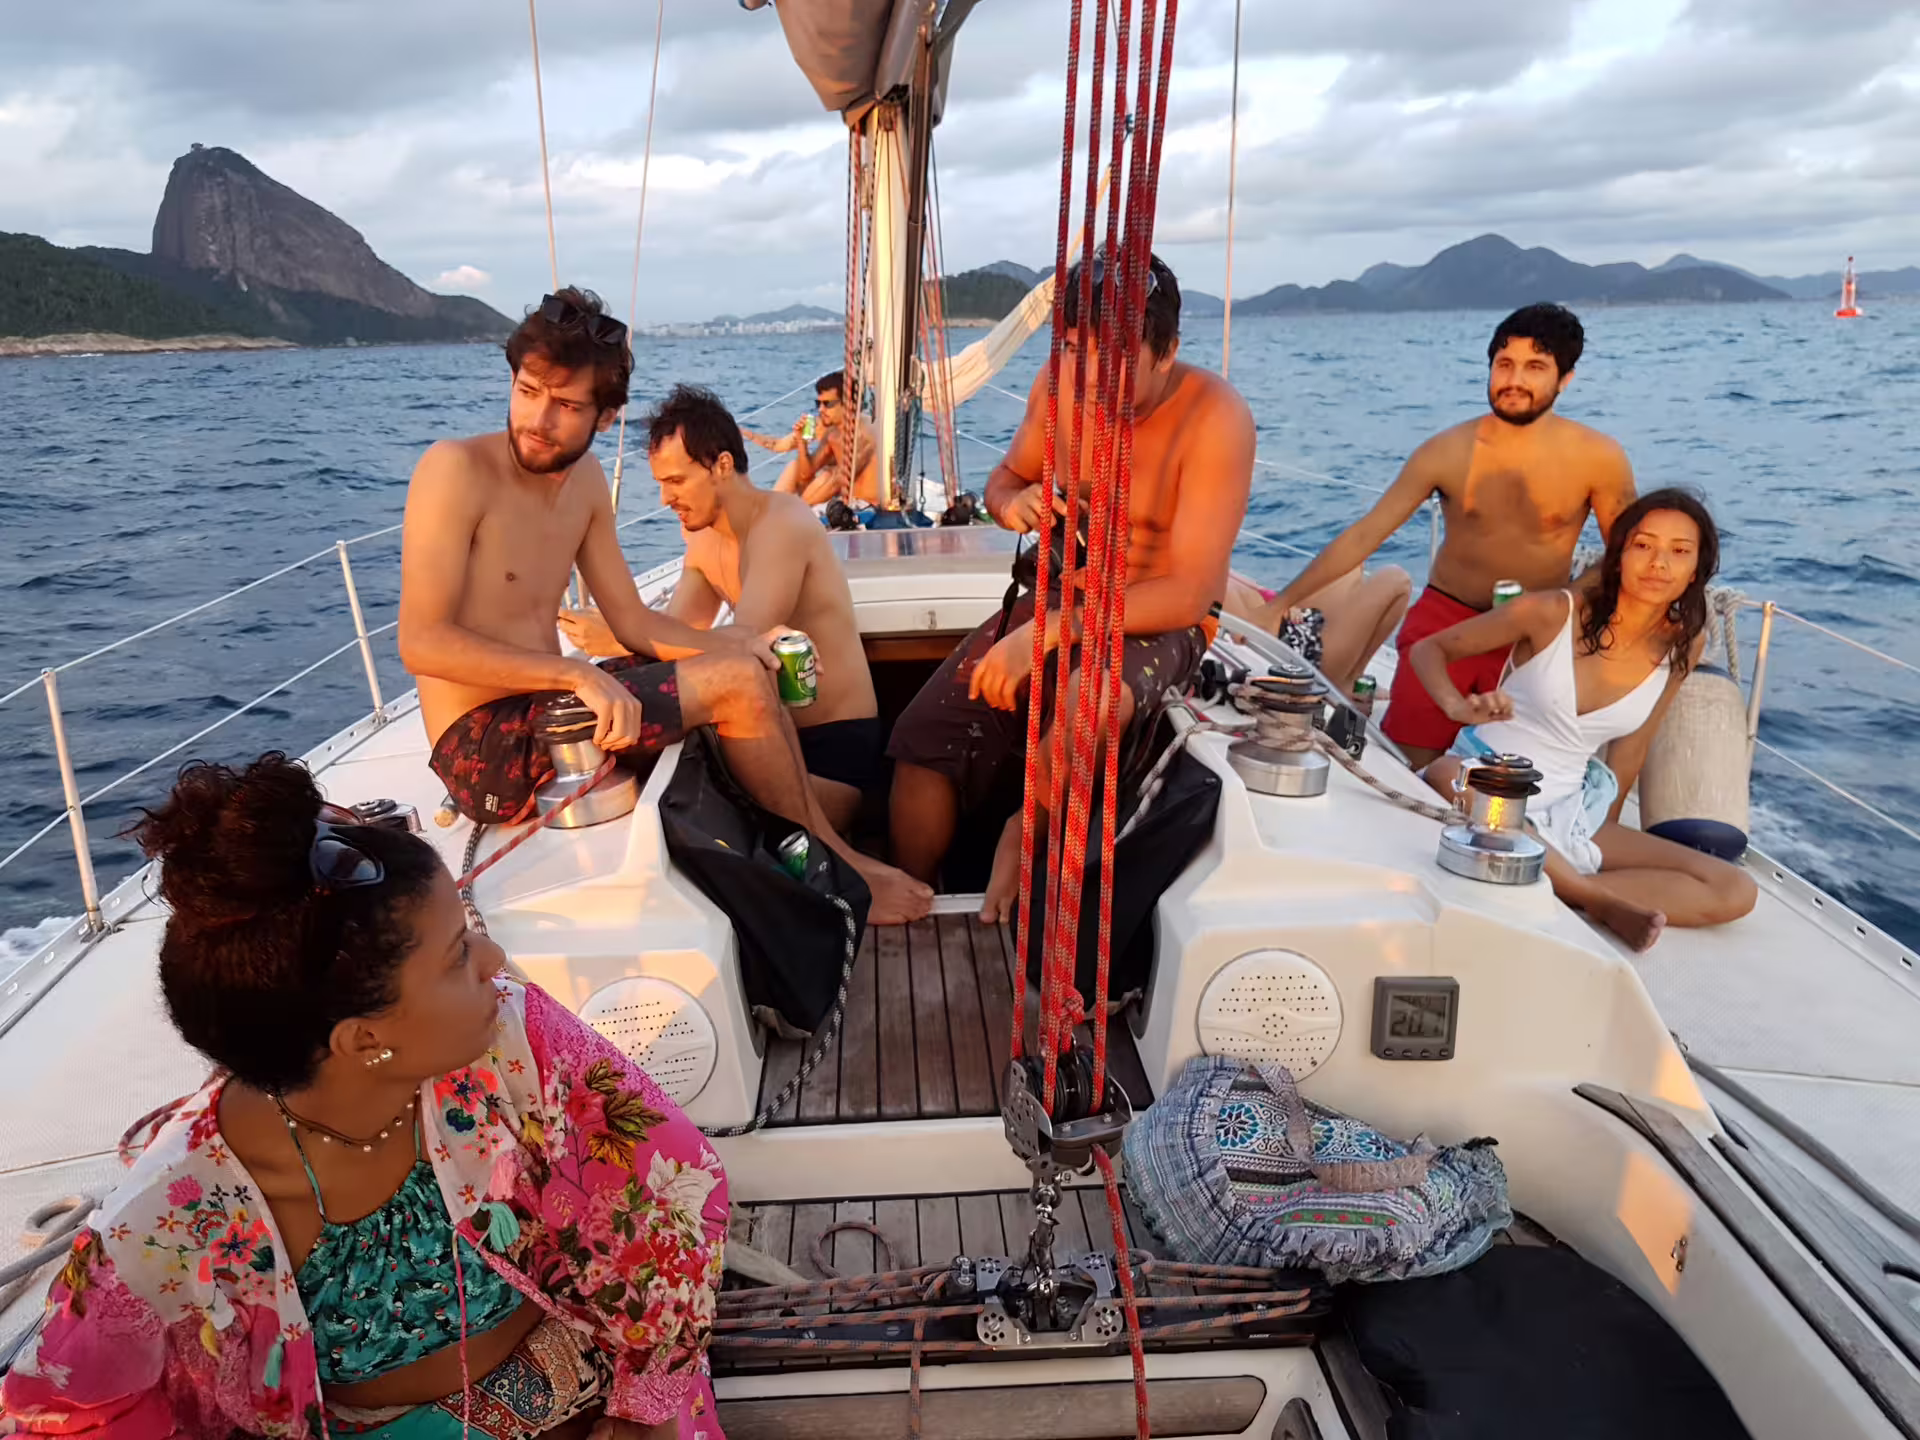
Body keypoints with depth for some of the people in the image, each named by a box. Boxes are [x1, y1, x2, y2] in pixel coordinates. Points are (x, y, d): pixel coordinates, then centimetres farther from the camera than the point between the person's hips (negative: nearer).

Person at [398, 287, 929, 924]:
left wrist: (738, 645, -8)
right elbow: (422, 642, -21)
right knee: (736, 684, -16)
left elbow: (633, 623, 9)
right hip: (483, 748, -9)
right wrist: (576, 672, -30)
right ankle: (839, 868, 3)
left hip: (540, 710, 9)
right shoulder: (455, 470, -14)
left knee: (743, 664, 8)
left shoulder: (583, 478, 9)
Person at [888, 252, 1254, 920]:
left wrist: (1048, 631, -32)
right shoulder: (1059, 384, -6)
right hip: (1061, 594, 5)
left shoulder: (1215, 419, -21)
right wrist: (1012, 502, -14)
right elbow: (1007, 475, 12)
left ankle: (1026, 835, -9)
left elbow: (1189, 592, -25)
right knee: (925, 736, -13)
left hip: (1161, 621, -5)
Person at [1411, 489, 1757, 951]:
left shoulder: (1682, 645, -1)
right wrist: (1459, 708, -25)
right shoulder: (1552, 613, -13)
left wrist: (1603, 833, 15)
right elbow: (1427, 649, -5)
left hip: (1569, 812, 4)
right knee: (1446, 775, -41)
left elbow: (1629, 749, 11)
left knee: (1736, 892, -9)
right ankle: (1600, 899, -23)